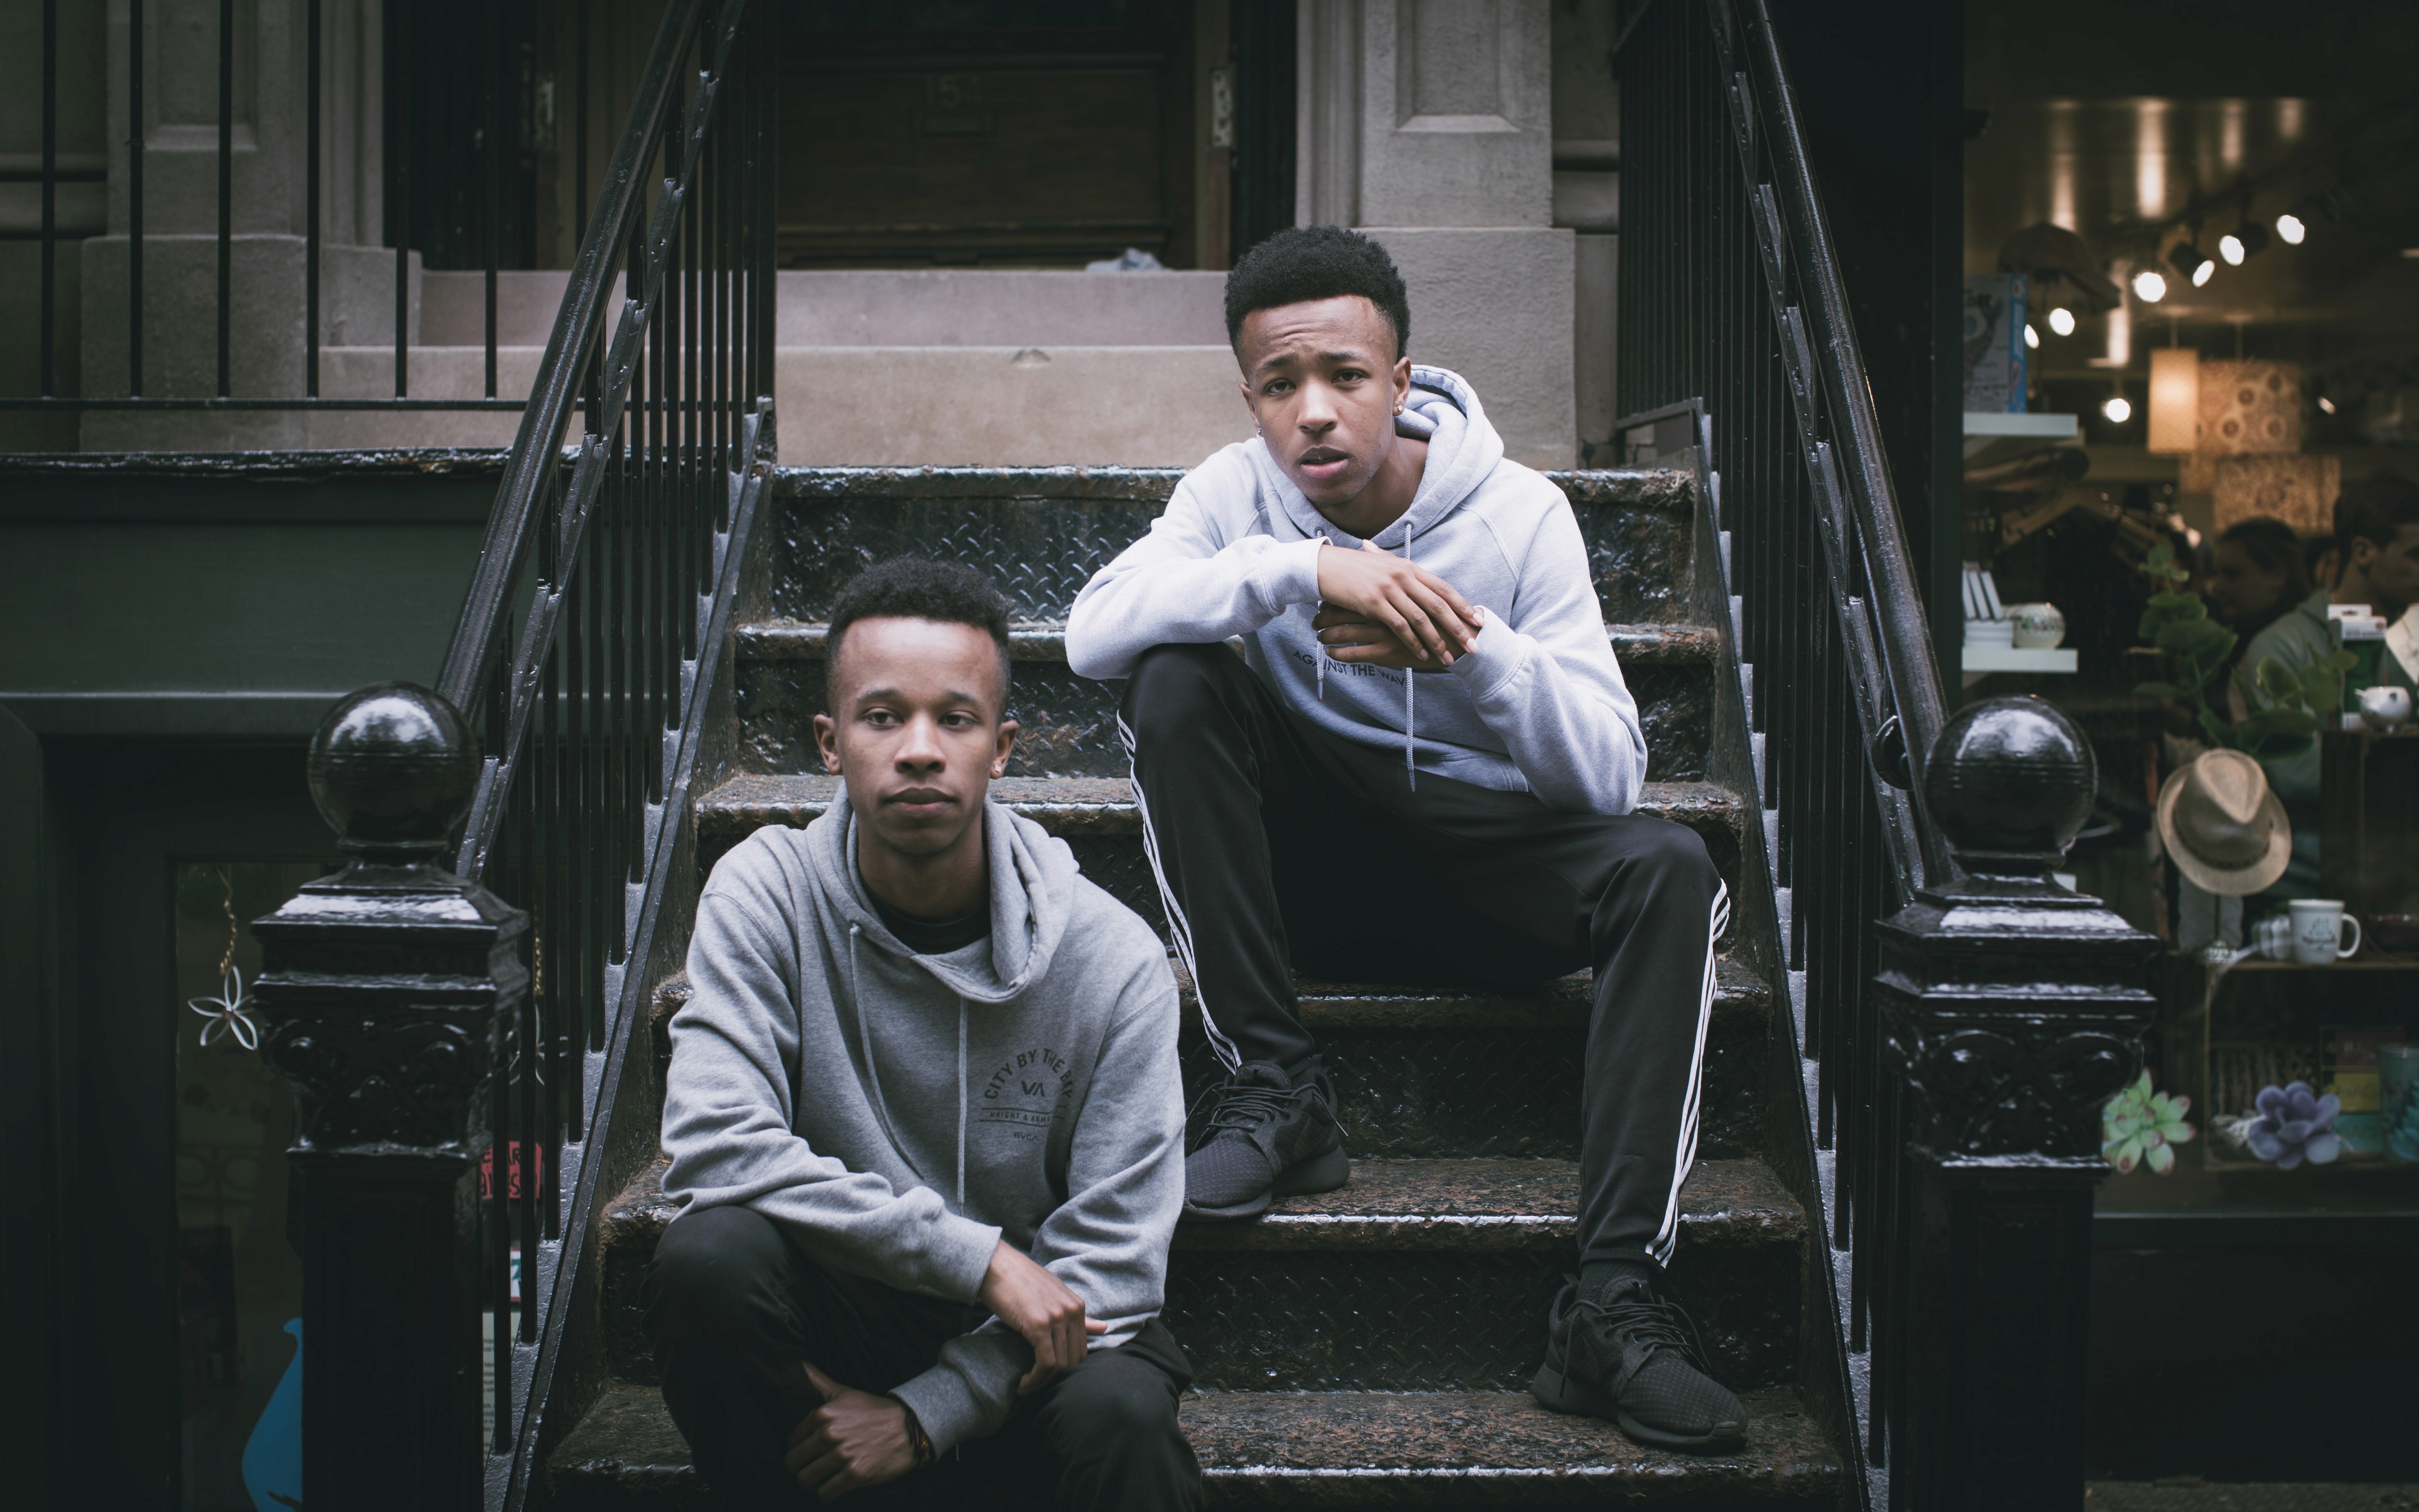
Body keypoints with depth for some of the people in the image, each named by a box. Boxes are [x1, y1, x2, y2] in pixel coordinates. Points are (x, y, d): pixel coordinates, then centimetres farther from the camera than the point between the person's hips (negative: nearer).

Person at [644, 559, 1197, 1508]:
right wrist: (979, 1255, -26)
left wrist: (926, 1412, -20)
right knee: (707, 1256, -30)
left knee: (1122, 1414, -34)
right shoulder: (766, 893, -11)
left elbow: (1110, 1261, -11)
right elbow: (715, 1147, -23)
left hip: (1032, 1330, -1)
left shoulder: (1112, 958, -12)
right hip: (838, 1307, 2)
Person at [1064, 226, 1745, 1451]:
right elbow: (1091, 632, -26)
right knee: (1176, 678, -23)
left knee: (1667, 870, -28)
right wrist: (1307, 570, -36)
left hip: (1491, 863, 0)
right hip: (1314, 860, 1)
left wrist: (1471, 644, -32)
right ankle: (1275, 1088, -20)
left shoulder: (1519, 514, -10)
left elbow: (1611, 774, -15)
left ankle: (1614, 1303, -32)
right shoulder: (1239, 491, -7)